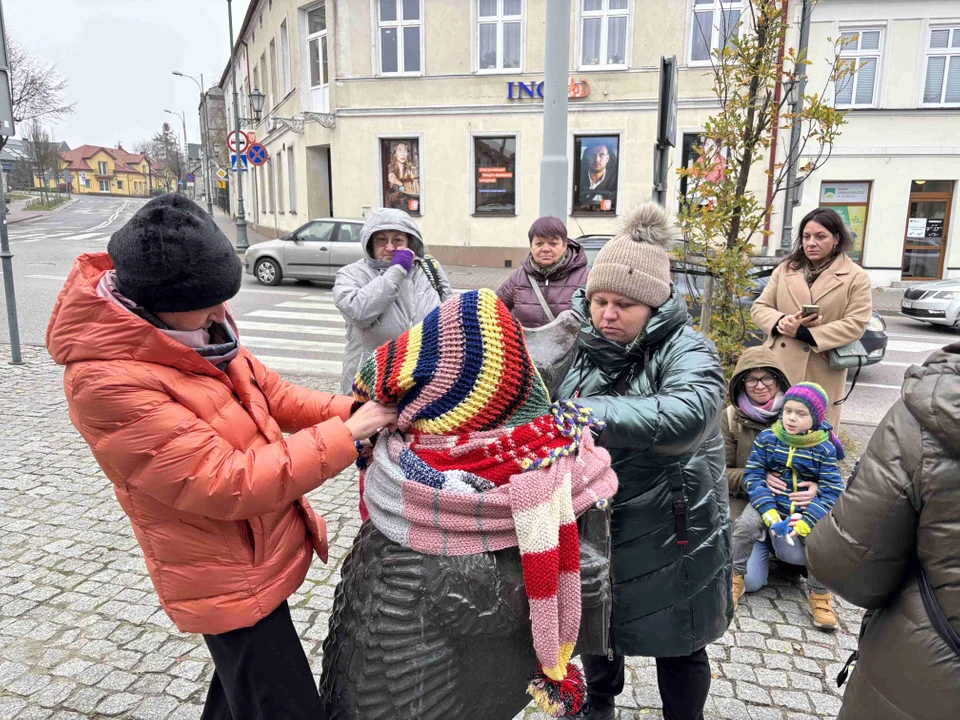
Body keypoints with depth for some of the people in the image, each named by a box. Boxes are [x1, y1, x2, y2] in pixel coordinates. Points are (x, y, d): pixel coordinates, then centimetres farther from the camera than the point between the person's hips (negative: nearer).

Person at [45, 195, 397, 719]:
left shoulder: (183, 325, -5)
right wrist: (345, 435, -27)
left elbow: (267, 392, 4)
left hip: (259, 548, 8)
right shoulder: (108, 382, -30)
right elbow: (227, 484, -31)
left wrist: (346, 411, -11)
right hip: (231, 581, -8)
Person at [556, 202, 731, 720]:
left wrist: (589, 415, -46)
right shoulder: (581, 347, -2)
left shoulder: (685, 351, -19)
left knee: (676, 646, 15)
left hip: (668, 534, -5)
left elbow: (687, 414, -40)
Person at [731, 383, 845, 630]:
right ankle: (735, 577, -5)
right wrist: (769, 512, -23)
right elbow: (752, 475, -8)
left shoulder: (824, 449, -5)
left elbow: (831, 491, -9)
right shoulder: (767, 438, -5)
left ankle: (819, 594, 5)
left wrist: (805, 522, -23)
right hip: (769, 503, 0)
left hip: (805, 510, 0)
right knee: (746, 524, -29)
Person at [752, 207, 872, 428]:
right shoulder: (785, 269, 11)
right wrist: (782, 321, -14)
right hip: (780, 366, 3)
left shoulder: (856, 277, 1)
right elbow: (759, 308, 9)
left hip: (822, 373, -2)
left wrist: (804, 332, -16)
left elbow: (855, 324, -7)